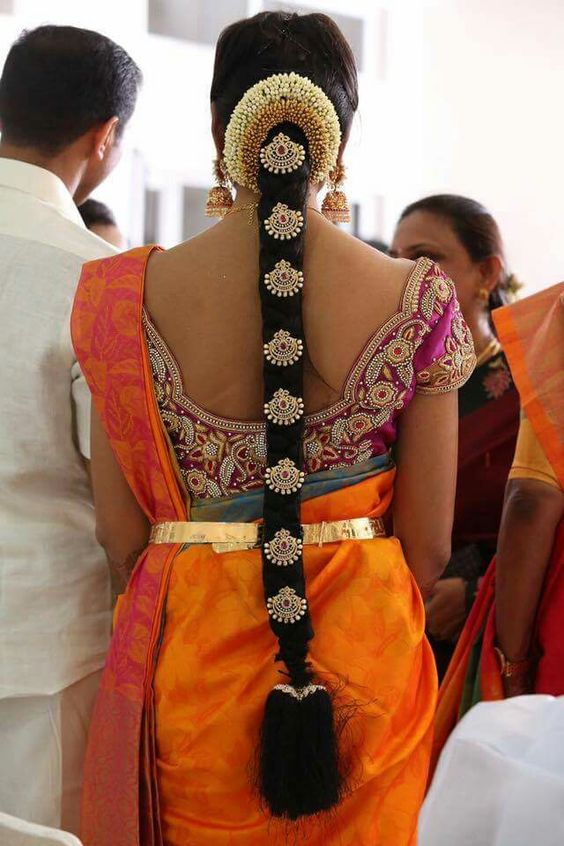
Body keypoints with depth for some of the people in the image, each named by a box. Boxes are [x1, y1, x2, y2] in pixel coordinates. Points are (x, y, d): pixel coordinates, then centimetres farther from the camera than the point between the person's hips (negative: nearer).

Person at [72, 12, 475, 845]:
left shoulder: (132, 299, -10)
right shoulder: (418, 301, -10)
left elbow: (120, 531, -3)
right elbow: (429, 544, -4)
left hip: (191, 651, 0)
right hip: (365, 661, 0)